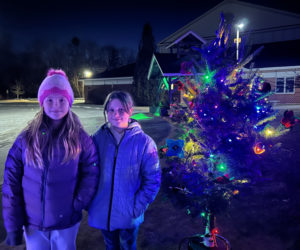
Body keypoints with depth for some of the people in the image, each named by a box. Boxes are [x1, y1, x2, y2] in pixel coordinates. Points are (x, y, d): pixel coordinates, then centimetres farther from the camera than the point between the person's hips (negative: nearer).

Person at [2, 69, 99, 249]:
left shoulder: (80, 138, -10)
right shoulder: (26, 138, -7)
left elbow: (90, 174, -6)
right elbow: (11, 182, -5)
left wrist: (78, 204, -14)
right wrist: (13, 225, -5)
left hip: (66, 223, -1)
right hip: (32, 223, 1)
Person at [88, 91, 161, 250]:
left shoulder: (144, 142, -14)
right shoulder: (98, 138, -8)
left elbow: (152, 180, -10)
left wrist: (138, 207, -13)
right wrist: (90, 201, -3)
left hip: (129, 214, -2)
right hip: (102, 211, 2)